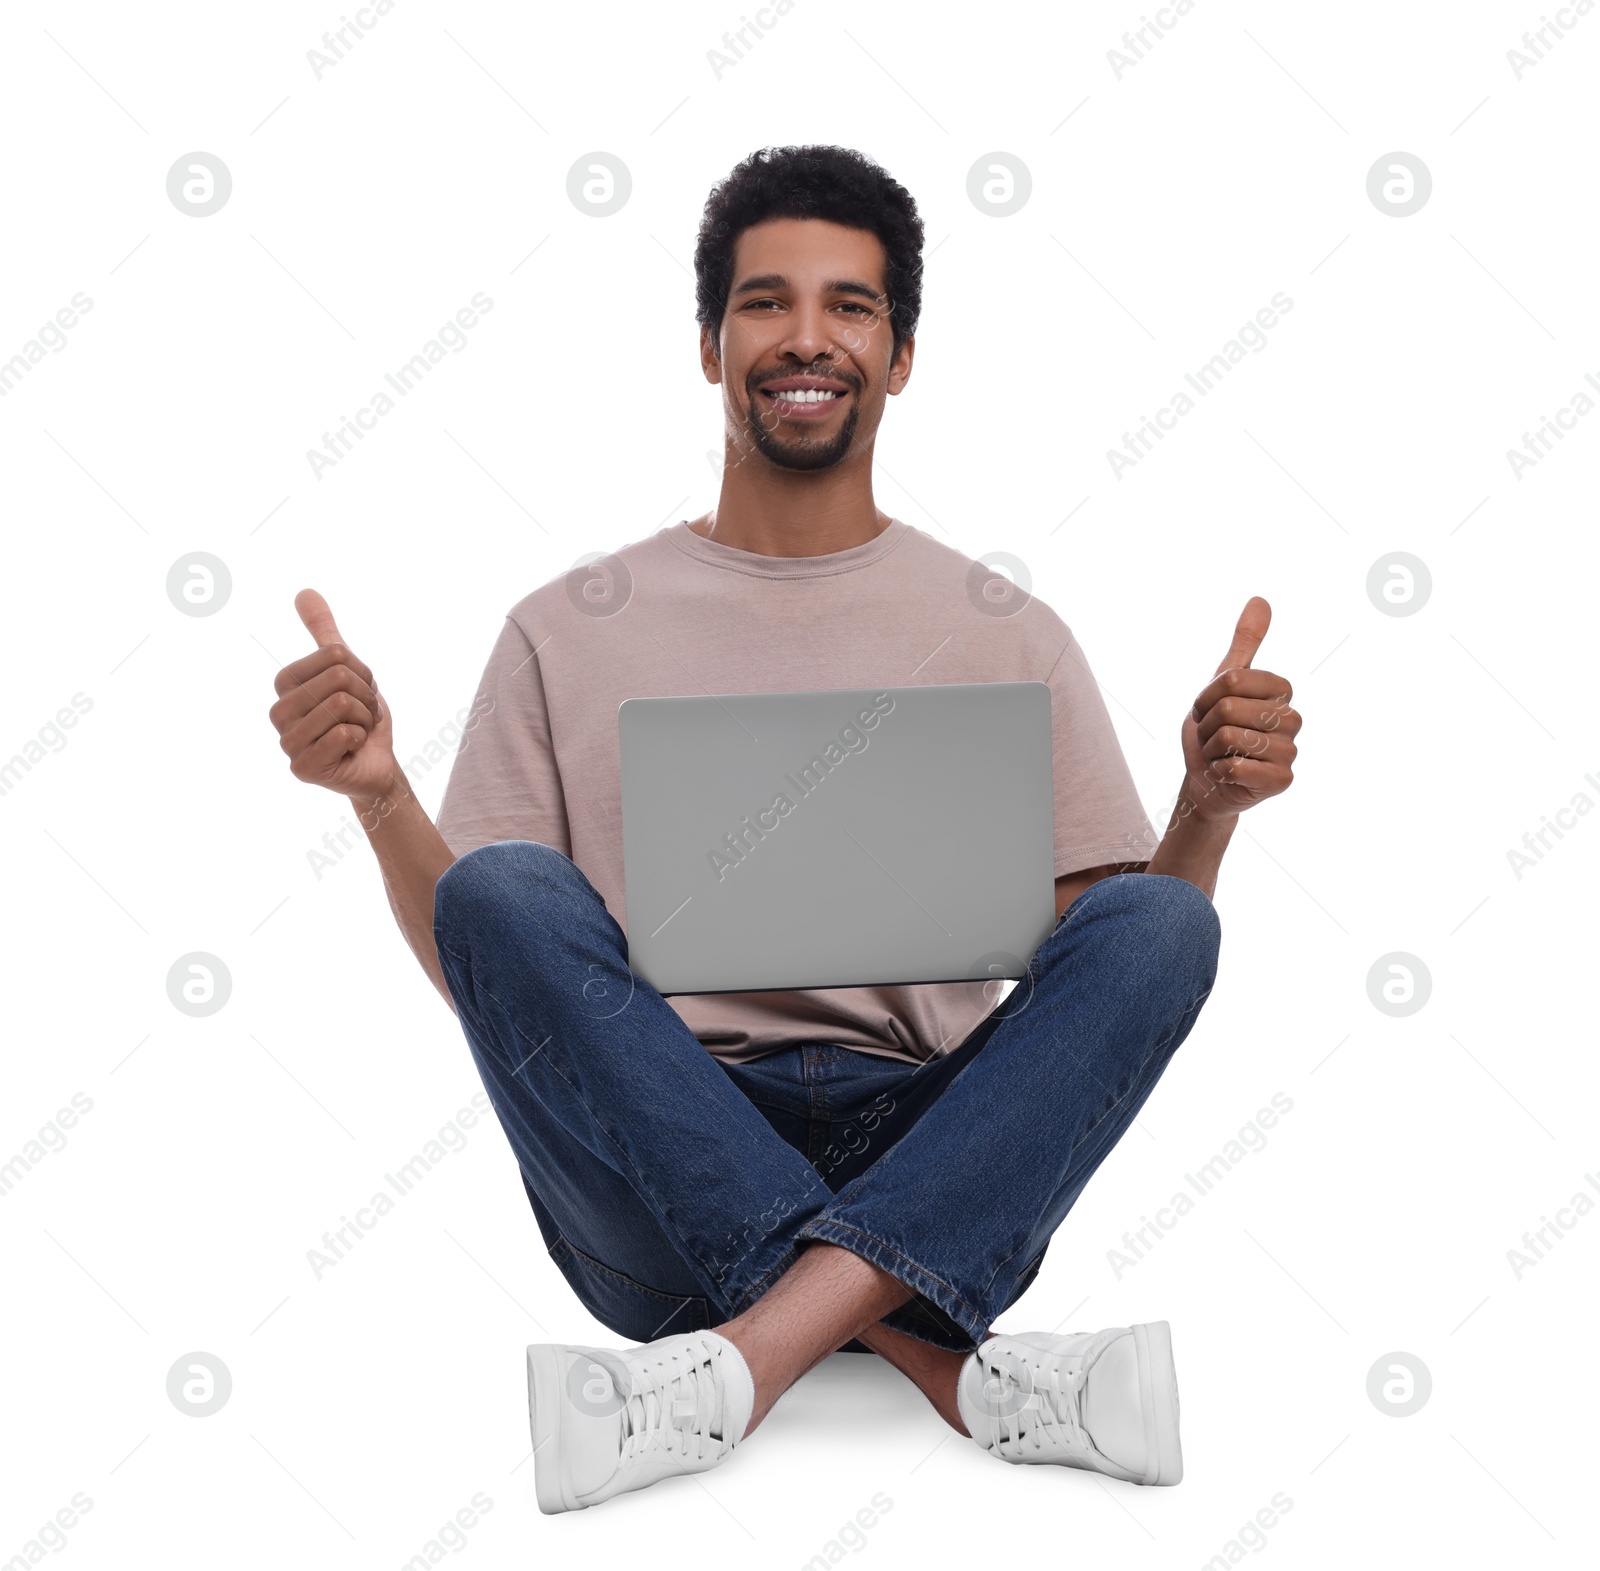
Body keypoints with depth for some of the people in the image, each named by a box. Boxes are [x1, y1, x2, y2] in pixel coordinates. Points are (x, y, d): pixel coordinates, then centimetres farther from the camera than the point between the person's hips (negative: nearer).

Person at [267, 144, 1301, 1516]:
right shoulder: (571, 630, 11)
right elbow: (477, 959, 8)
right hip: (655, 1175, 0)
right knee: (504, 891, -26)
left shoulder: (1008, 632, 12)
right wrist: (379, 796, -10)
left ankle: (747, 1356, -32)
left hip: (933, 1165, 1)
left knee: (1163, 923, -23)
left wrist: (1212, 801, -11)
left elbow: (1115, 954, 8)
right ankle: (946, 1364, -27)